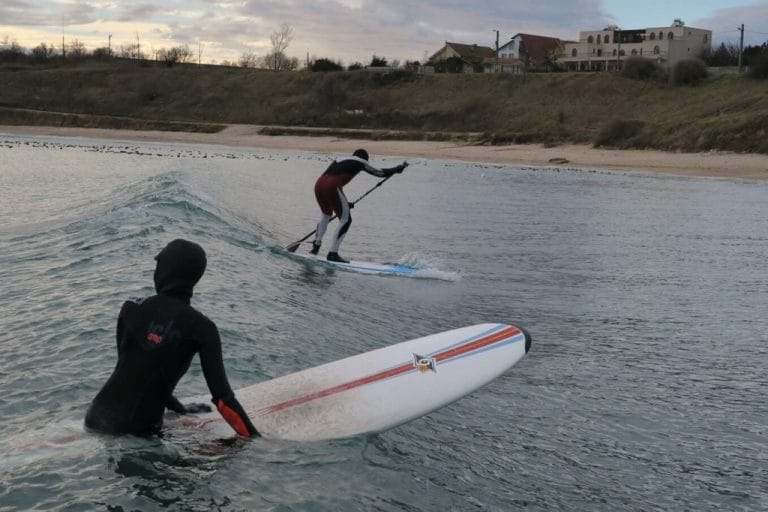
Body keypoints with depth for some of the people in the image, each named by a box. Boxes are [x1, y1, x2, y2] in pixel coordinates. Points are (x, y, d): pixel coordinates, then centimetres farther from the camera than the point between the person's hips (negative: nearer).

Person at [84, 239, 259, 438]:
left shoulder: (131, 309, -1)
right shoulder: (202, 327, -9)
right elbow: (221, 393, -11)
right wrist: (255, 438, -6)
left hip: (99, 417, 3)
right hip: (140, 431, -2)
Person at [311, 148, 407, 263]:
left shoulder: (338, 161, 32)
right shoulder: (359, 161, 14)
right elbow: (380, 173, 18)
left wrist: (344, 203, 39)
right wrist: (399, 168, 32)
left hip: (318, 184, 7)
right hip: (332, 187, -7)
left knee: (325, 215, 32)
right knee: (346, 220, 3)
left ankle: (316, 245, 32)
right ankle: (333, 253, -2)